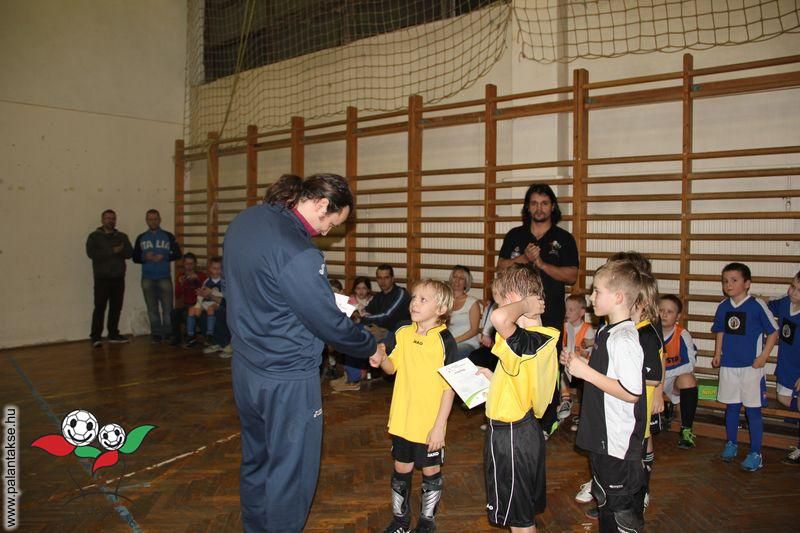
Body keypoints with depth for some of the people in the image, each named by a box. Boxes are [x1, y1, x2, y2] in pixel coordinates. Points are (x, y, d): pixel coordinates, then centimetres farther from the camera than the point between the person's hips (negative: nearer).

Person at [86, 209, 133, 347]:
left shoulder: (122, 236, 14)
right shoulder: (94, 236, 2)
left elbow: (129, 253, 2)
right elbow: (92, 253, -14)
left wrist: (120, 250, -19)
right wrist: (112, 251, -16)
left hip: (119, 278, 4)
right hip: (102, 278, -4)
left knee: (116, 307, 7)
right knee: (100, 307, -7)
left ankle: (113, 334, 16)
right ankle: (95, 336, -5)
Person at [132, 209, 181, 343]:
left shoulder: (168, 236, 4)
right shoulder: (141, 238, 9)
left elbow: (177, 254, 3)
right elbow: (135, 257, 8)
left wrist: (164, 257, -13)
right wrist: (145, 257, -12)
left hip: (164, 277, -2)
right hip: (147, 278, 2)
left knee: (167, 307, -3)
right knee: (152, 308, 5)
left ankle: (168, 333, 7)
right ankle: (156, 333, 11)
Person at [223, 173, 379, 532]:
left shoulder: (244, 220, 0)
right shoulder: (297, 254, -27)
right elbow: (331, 325, -20)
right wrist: (371, 346, -1)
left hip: (245, 366, 9)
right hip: (287, 380, -9)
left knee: (256, 460, 24)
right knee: (290, 472, 10)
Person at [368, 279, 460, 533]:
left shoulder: (444, 341, -16)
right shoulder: (403, 333, -1)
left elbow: (450, 388, -14)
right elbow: (393, 368, 11)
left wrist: (439, 426, -16)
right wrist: (381, 360, -12)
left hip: (430, 423, -4)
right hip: (402, 419, 4)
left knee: (431, 471, 13)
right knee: (401, 469, 17)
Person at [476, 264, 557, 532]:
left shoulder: (525, 341, -25)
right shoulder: (544, 339, 5)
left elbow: (499, 318, -48)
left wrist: (524, 305, -30)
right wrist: (495, 377, 14)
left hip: (510, 436, -9)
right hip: (527, 429, 9)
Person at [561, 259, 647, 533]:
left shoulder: (624, 340, -24)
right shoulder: (607, 332, 8)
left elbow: (631, 393, -27)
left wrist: (587, 372, -24)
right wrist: (580, 364, 6)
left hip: (618, 442, -10)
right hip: (604, 437, 10)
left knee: (617, 506, 4)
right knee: (606, 500, 23)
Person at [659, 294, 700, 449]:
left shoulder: (682, 335, -14)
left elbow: (690, 363, -18)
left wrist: (664, 372, -22)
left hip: (675, 378, -1)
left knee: (687, 379, -33)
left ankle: (686, 430, -16)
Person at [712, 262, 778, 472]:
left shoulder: (757, 305, -11)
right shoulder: (723, 306, 3)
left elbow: (773, 332, -5)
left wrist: (763, 356, -9)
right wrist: (717, 354, 8)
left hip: (751, 367, -4)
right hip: (728, 365, 4)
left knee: (753, 409, 2)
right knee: (731, 407, 15)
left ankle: (756, 454, 13)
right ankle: (731, 444, 31)